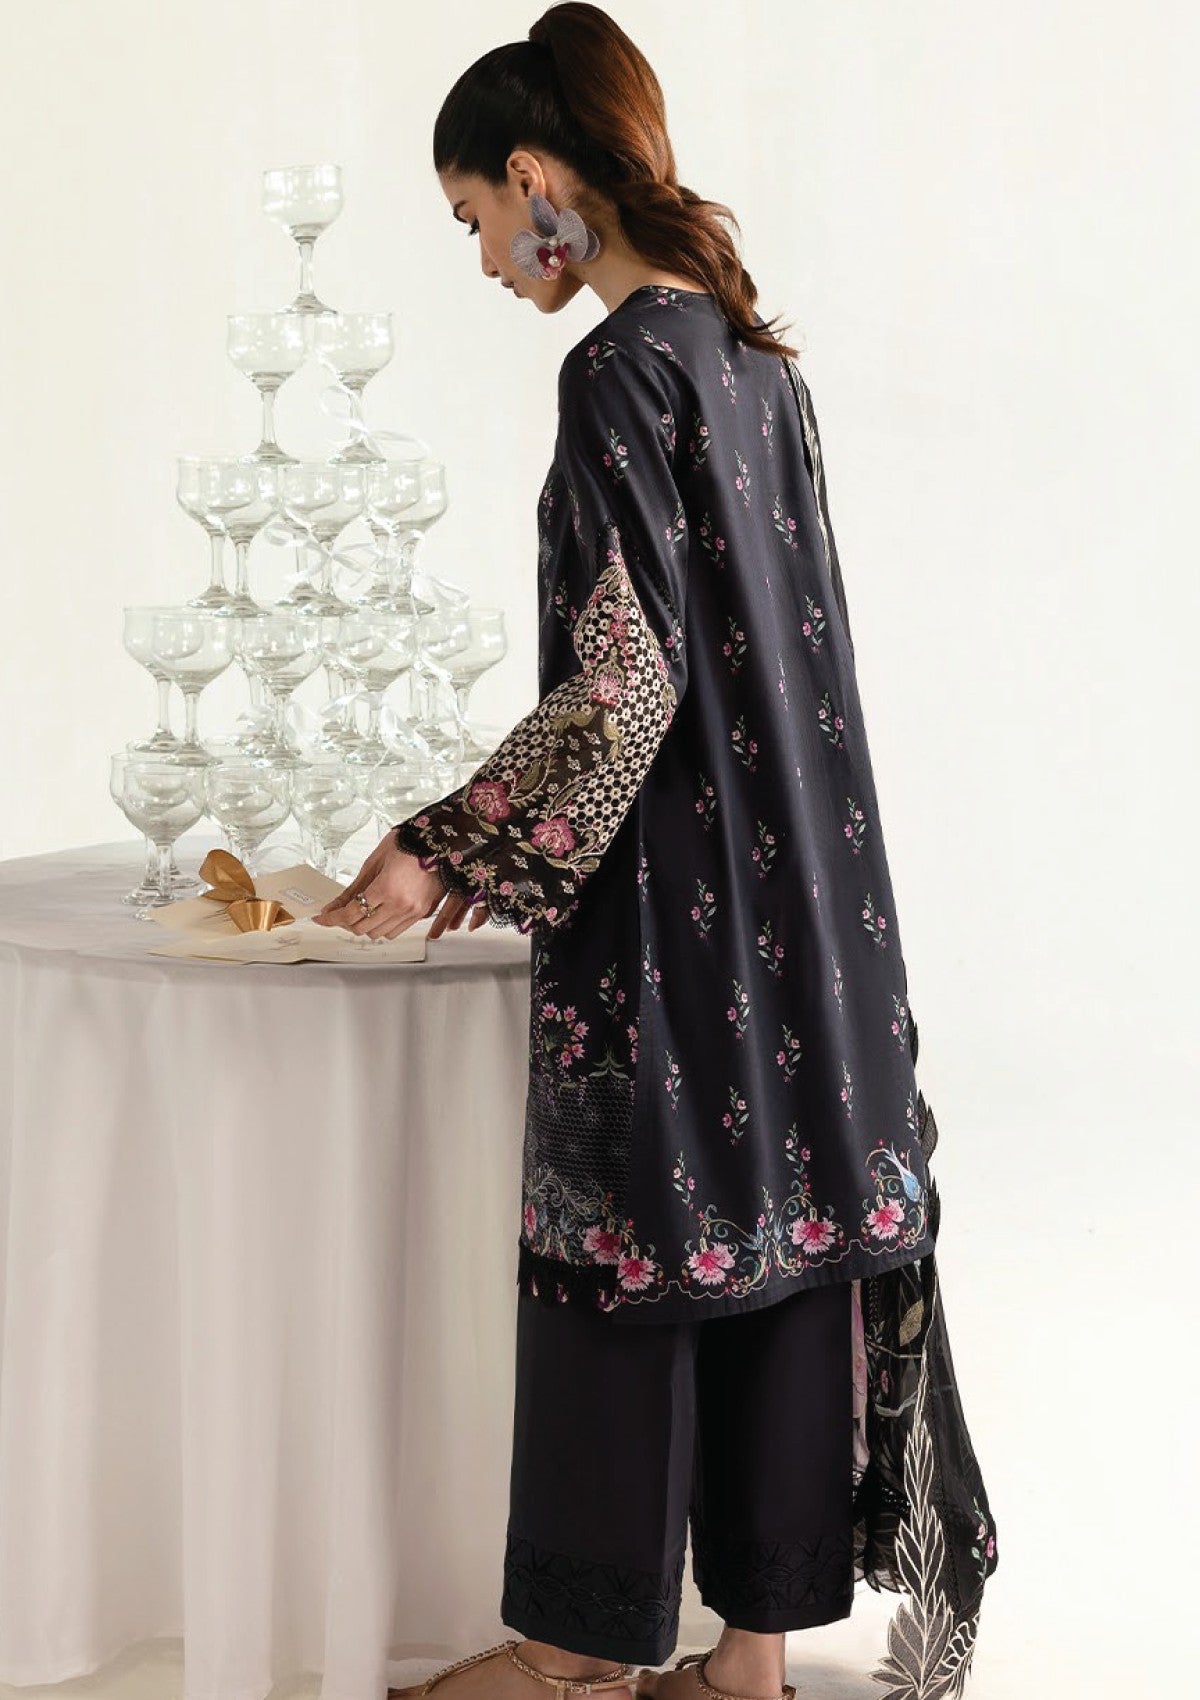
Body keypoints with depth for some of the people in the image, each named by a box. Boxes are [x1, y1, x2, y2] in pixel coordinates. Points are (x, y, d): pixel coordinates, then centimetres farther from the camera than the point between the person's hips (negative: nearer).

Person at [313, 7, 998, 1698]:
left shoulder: (625, 369, -15)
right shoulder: (756, 356, 11)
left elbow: (624, 682, -20)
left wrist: (447, 850, -13)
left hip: (668, 902, -8)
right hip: (793, 875, 8)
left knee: (626, 1236, 4)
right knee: (781, 1231, 10)